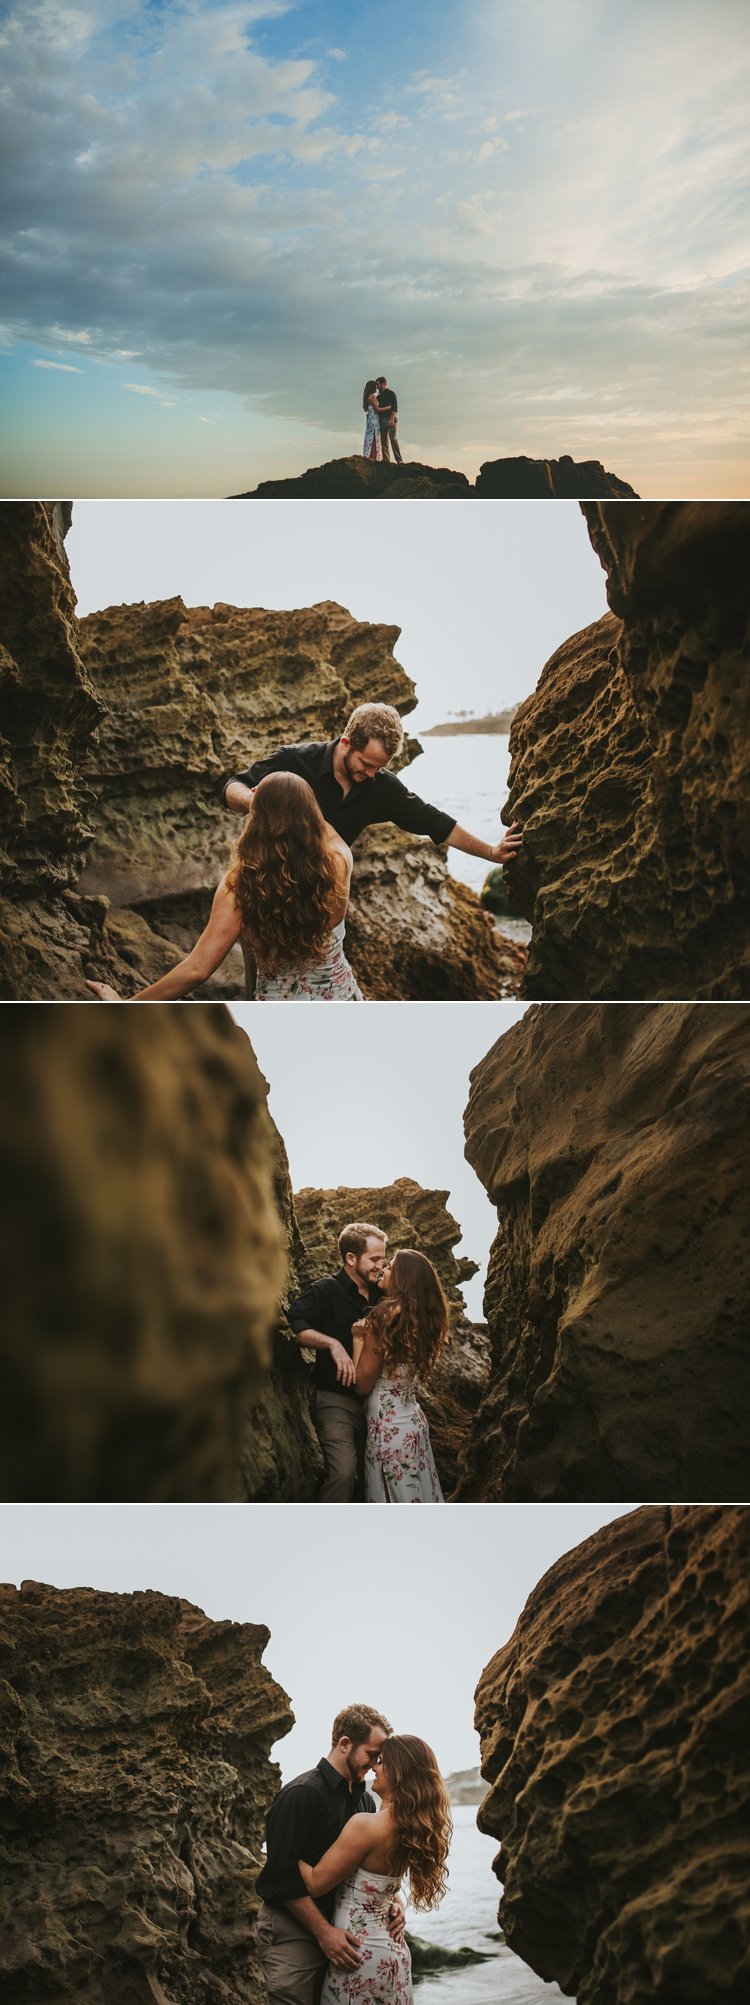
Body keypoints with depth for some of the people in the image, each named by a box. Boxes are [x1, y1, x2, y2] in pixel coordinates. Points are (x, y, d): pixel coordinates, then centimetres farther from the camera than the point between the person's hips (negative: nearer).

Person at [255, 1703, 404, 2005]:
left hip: (337, 1926, 8)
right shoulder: (301, 1793, -15)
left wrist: (391, 1901, -2)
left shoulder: (365, 1799, 11)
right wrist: (323, 1932, -19)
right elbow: (284, 1874, -20)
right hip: (292, 1931, -8)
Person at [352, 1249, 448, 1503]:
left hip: (389, 1426, -8)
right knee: (420, 1507, 16)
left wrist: (358, 1339, -4)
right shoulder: (422, 1318, 4)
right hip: (414, 1421, 8)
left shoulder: (385, 1316, -18)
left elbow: (362, 1384, -13)